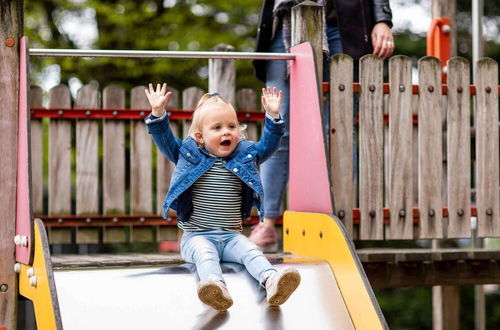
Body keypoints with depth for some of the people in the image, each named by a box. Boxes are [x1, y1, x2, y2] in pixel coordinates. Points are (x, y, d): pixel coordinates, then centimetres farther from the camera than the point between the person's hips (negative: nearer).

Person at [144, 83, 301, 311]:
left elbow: (267, 145, 9)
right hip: (197, 236, -3)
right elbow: (165, 141, 2)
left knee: (251, 251, -27)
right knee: (205, 254, -34)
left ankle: (271, 280, -52)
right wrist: (158, 113, -11)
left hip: (232, 236, 3)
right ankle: (216, 286, -63)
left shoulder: (244, 155, 11)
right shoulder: (189, 155, 5)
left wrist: (273, 117, -3)